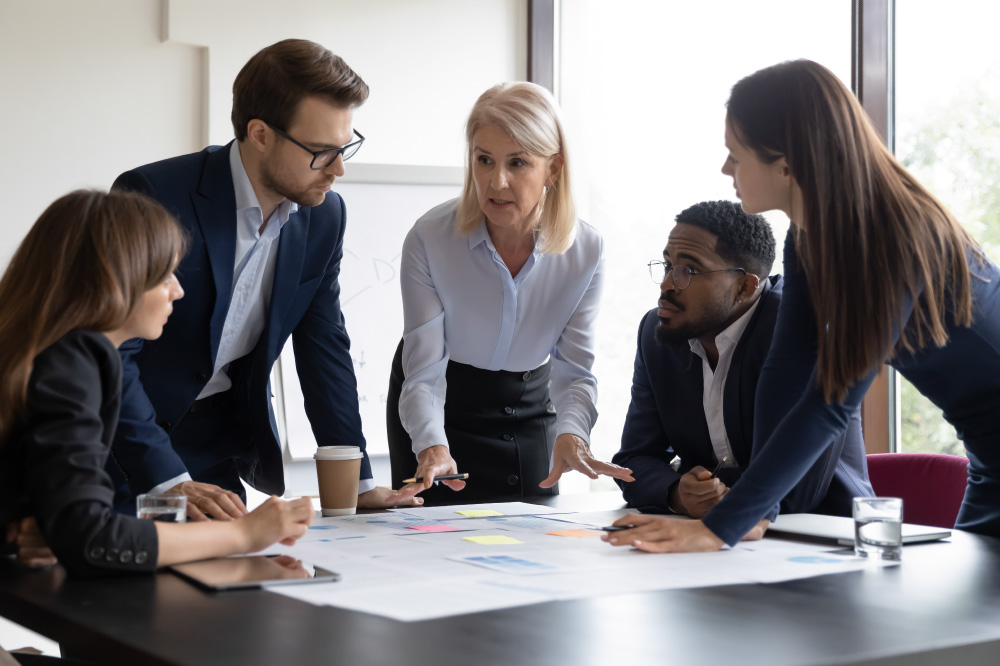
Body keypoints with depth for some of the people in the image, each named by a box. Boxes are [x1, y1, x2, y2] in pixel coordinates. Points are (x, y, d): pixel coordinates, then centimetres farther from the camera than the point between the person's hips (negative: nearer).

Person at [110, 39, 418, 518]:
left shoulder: (324, 215, -3)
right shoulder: (150, 197, -23)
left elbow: (325, 348, 4)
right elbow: (110, 354, -25)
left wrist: (358, 483, -1)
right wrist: (169, 481, -31)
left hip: (222, 443, 5)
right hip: (129, 442, -5)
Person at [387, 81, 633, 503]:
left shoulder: (586, 250, -18)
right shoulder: (429, 239, -25)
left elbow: (574, 370, -16)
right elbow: (424, 373, -27)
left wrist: (570, 433, -38)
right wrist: (432, 447, -46)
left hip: (528, 410, 2)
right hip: (441, 408, -2)